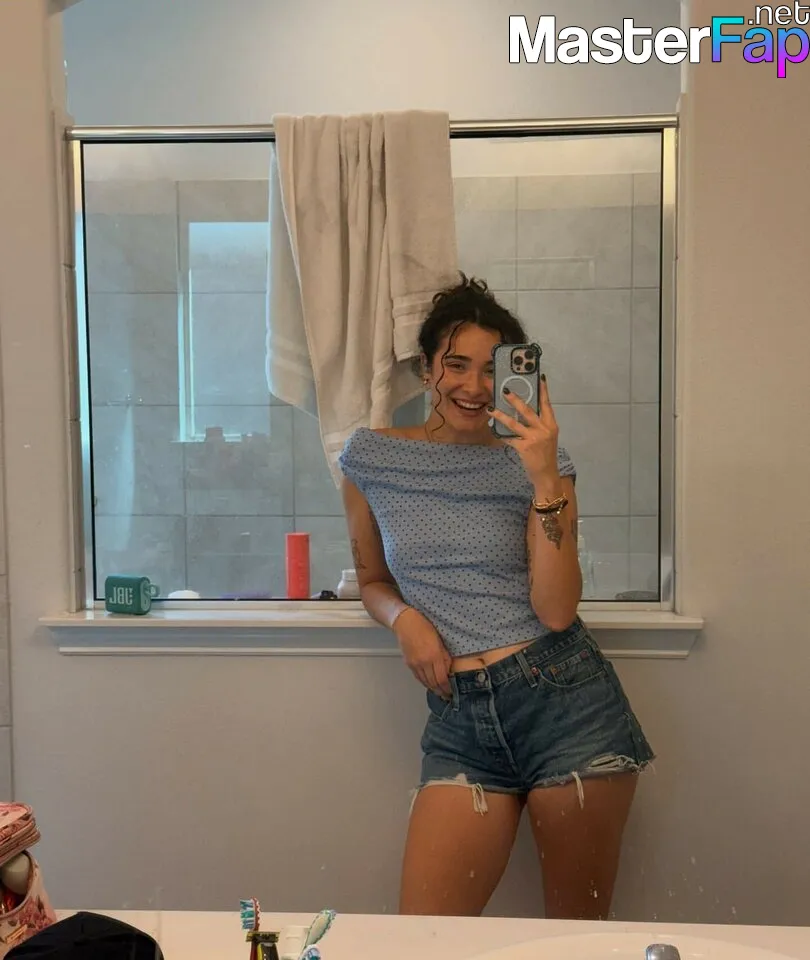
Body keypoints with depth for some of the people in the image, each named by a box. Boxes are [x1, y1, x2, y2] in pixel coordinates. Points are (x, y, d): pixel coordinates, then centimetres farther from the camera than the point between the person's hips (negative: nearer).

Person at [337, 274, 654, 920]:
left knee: (580, 932, 12)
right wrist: (404, 618, -5)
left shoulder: (537, 463, 1)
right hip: (459, 718, 1)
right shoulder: (372, 456, 4)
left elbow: (556, 611, -10)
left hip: (566, 701, -1)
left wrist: (545, 478, -18)